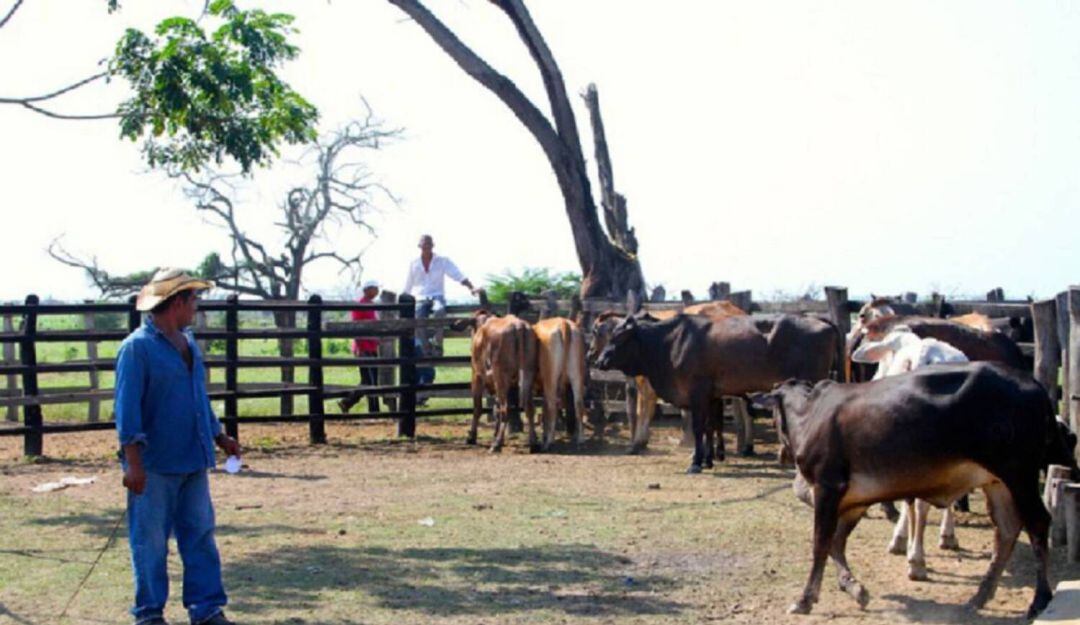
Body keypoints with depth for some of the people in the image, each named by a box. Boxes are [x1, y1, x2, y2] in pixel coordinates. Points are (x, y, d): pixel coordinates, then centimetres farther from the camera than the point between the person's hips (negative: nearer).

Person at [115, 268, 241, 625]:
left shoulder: (188, 341, 13)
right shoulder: (137, 347, -13)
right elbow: (127, 408, -16)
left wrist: (219, 437, 25)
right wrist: (133, 462, -21)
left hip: (192, 461, 8)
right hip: (155, 466, -8)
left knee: (200, 535, 9)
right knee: (150, 541, 3)